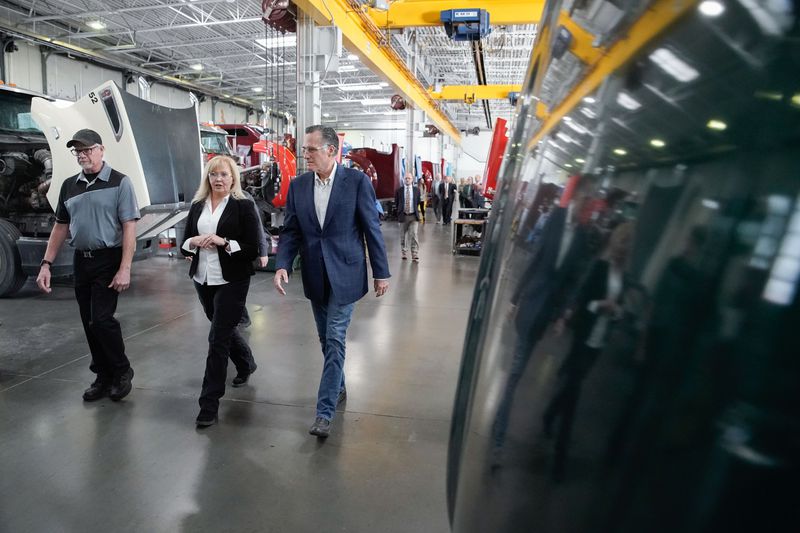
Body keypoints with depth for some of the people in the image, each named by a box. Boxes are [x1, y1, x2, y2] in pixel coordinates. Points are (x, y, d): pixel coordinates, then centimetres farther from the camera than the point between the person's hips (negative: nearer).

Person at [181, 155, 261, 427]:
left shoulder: (243, 206, -6)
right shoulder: (197, 206, 9)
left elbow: (253, 249, -10)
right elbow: (184, 244, 10)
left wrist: (224, 242, -21)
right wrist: (195, 241, -11)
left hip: (231, 282, -6)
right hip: (203, 280, 6)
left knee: (218, 339, -6)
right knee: (224, 328, 22)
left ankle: (209, 404, 3)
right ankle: (246, 364, 50)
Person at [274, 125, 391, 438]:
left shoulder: (357, 181, -9)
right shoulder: (298, 186, 4)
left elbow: (372, 228, -6)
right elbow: (290, 231, 4)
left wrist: (381, 272, -4)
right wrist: (282, 265, -12)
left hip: (345, 274, -5)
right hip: (315, 276, 5)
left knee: (334, 339, -5)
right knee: (326, 339, 16)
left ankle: (325, 411, 3)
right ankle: (338, 388, 38)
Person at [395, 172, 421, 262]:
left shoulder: (416, 190, 4)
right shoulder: (399, 190, 2)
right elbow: (396, 203, 9)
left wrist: (416, 211, 10)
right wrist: (399, 212, 6)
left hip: (413, 216, -1)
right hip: (403, 215, 1)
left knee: (414, 235, -9)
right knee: (404, 236, 10)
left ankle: (415, 256, -6)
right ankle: (404, 253, 25)